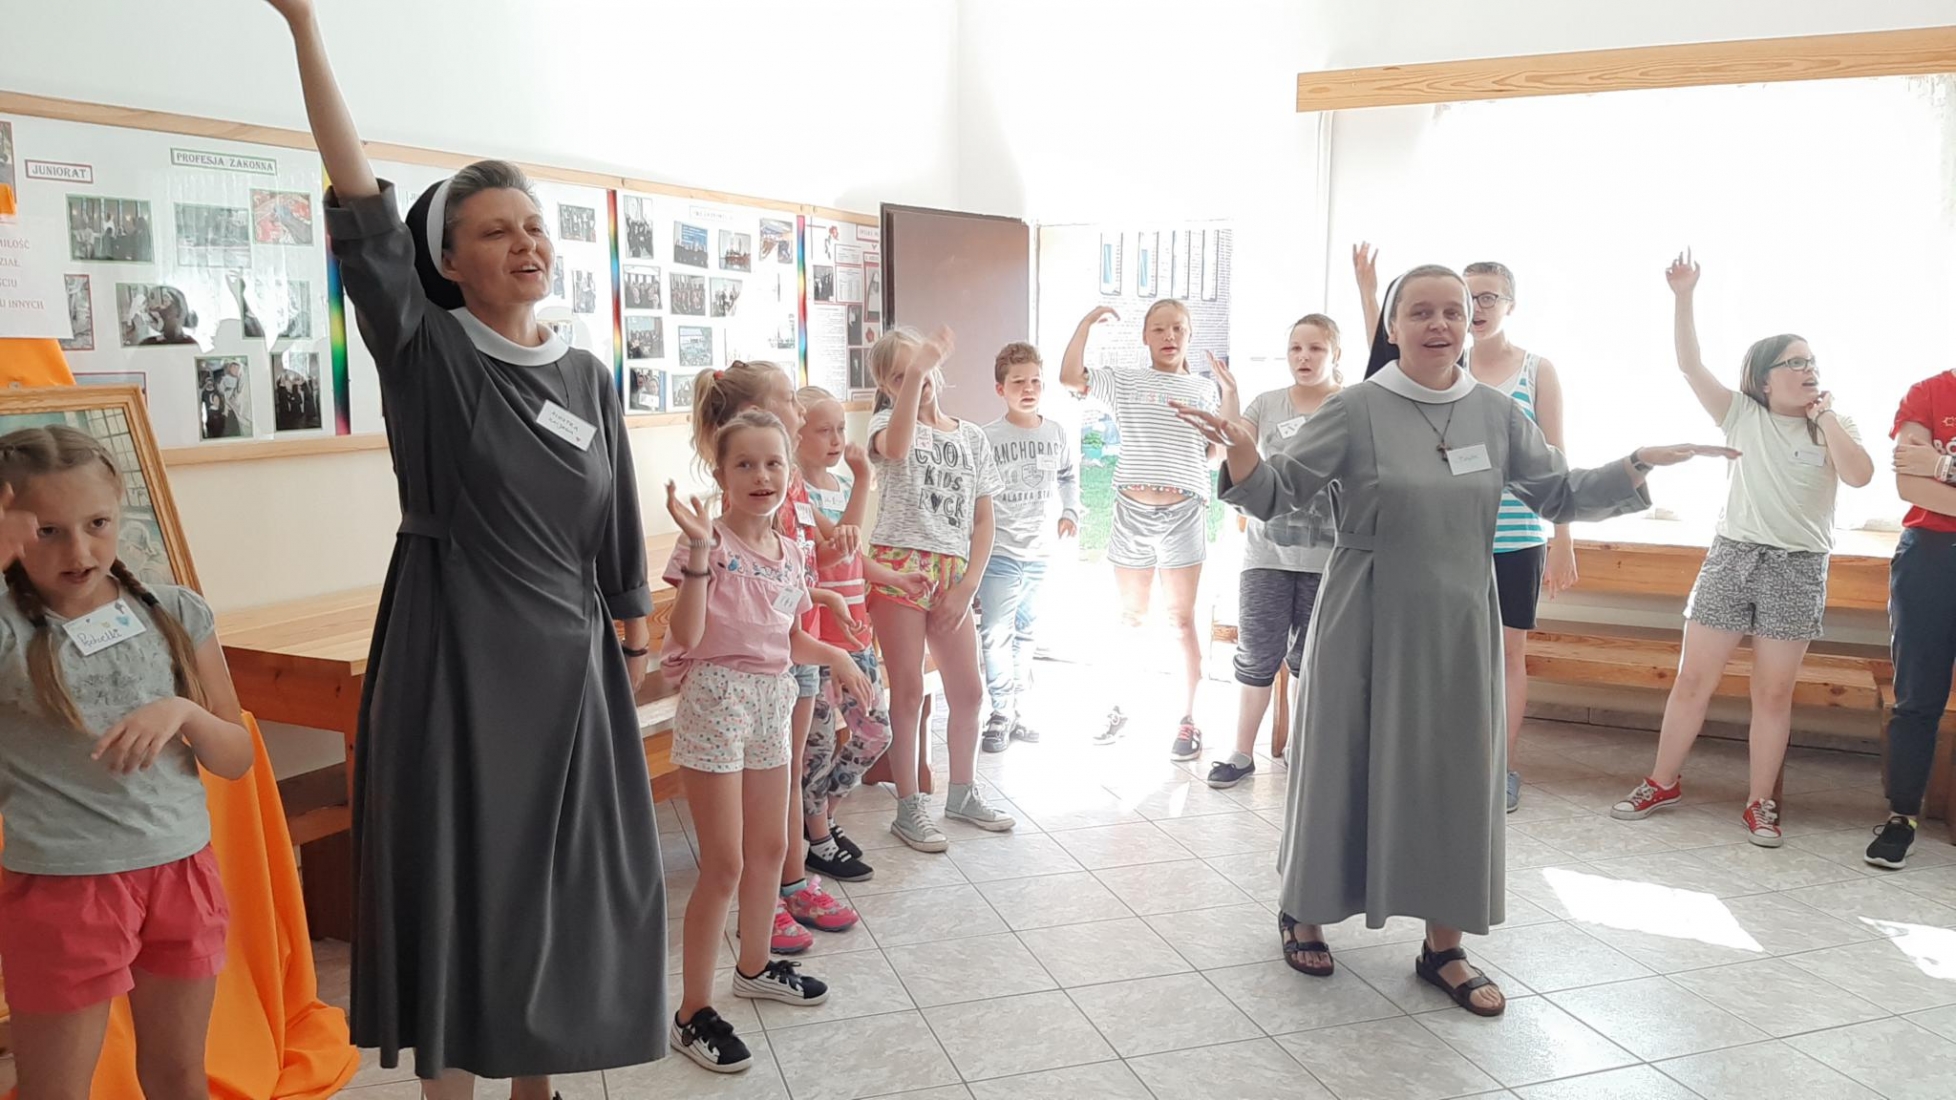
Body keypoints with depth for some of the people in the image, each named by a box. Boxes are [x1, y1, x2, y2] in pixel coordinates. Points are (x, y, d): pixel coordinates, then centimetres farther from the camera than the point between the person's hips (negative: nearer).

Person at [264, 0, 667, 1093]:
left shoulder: (590, 375, 6)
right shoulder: (426, 354, -6)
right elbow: (364, 213, -17)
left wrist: (633, 635, 12)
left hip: (569, 660, 4)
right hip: (457, 658, -4)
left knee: (567, 877, 10)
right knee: (463, 876, 3)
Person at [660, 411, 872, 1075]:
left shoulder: (789, 552, 7)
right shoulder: (710, 542, -13)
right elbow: (688, 636, -23)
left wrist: (834, 656, 0)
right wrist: (698, 550, -30)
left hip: (772, 699, 7)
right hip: (716, 700, -7)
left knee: (770, 847, 18)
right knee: (725, 864, -4)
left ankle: (754, 967, 40)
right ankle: (693, 1014, 9)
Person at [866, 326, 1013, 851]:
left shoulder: (972, 436, 11)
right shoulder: (888, 423, -2)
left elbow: (983, 520, 9)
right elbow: (895, 448, -30)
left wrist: (968, 586, -1)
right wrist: (915, 374, -38)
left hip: (952, 574, 4)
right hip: (898, 568, -4)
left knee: (967, 691, 9)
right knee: (908, 692, 0)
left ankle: (963, 793, 30)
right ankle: (909, 808, 13)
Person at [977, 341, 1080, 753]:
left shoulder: (1056, 433, 3)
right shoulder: (987, 438, -10)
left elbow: (1069, 475, 20)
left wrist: (1070, 512, 6)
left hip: (1040, 553, 4)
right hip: (999, 553, -4)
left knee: (1025, 633, 15)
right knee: (996, 635, -4)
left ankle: (1017, 711, 26)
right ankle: (1001, 714, 9)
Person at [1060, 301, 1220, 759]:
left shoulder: (1204, 389, 10)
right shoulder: (1125, 382, 6)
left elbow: (1214, 453, 11)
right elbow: (1070, 377, -7)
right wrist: (1087, 322, -10)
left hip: (1183, 512, 0)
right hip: (1132, 510, 1)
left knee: (1181, 621, 2)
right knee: (1130, 618, 12)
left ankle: (1187, 720, 10)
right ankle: (1121, 707, 26)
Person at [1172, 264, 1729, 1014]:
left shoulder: (1497, 415, 4)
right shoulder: (1355, 411, -8)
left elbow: (1561, 496, 9)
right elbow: (1277, 493, -11)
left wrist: (1641, 465, -4)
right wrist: (1241, 451, -32)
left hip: (1460, 629, 4)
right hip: (1368, 627, -4)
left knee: (1456, 781, 7)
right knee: (1346, 770, 6)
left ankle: (1444, 949, 22)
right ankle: (1303, 911, 29)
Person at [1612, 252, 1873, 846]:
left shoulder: (1835, 427, 5)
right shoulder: (1744, 416, 3)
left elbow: (1859, 476, -14)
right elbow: (1690, 366, -8)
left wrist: (1825, 416, -11)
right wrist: (1684, 297, -16)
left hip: (1798, 570, 0)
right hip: (1732, 557, 0)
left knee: (1773, 693, 4)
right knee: (1692, 681, 3)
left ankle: (1760, 803, 16)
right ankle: (1663, 782, 17)